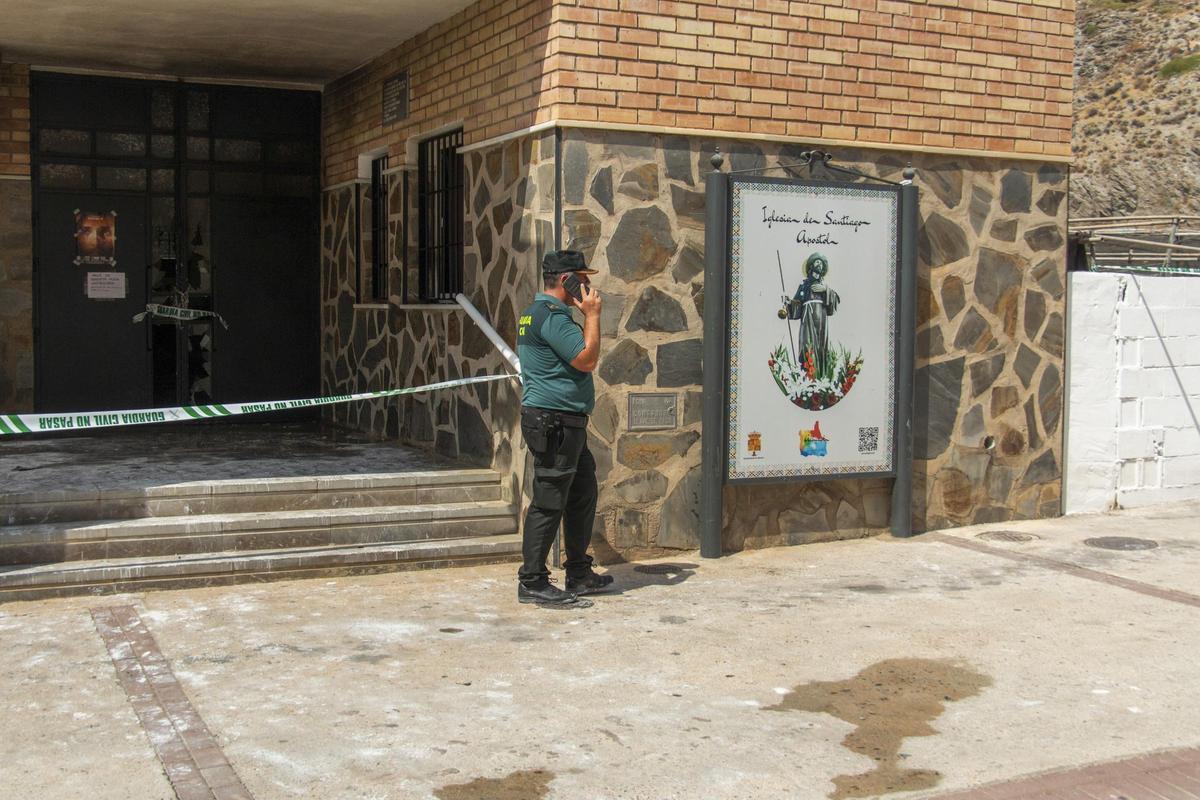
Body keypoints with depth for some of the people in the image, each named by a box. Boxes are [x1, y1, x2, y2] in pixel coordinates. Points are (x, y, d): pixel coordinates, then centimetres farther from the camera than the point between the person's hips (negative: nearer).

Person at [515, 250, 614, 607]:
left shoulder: (535, 313, 19)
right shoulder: (552, 316, -16)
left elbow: (580, 355, 26)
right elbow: (587, 359, -19)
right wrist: (592, 315, -12)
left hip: (567, 425, 11)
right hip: (554, 422, -11)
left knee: (583, 495, 17)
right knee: (549, 503, -6)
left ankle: (579, 574, 26)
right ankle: (532, 583, 0)